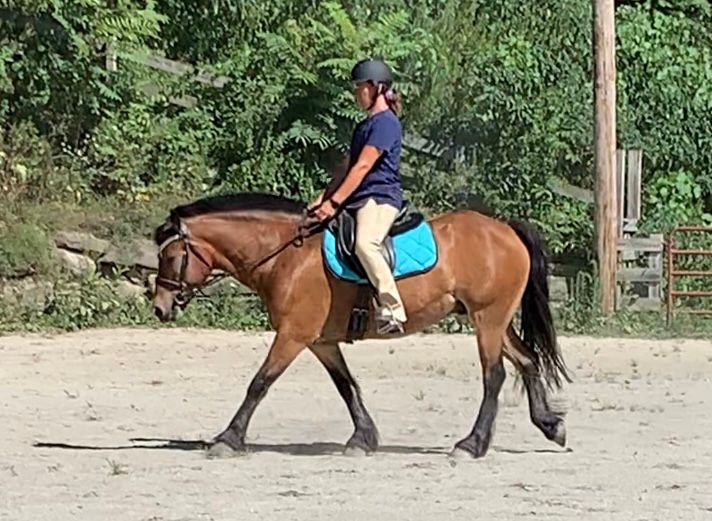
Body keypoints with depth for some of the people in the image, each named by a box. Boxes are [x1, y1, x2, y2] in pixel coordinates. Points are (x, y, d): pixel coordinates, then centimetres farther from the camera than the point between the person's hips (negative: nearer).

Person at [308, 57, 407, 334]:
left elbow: (362, 166, -16)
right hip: (358, 200, 11)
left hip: (380, 198, -11)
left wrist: (335, 202, -20)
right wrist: (324, 197, 11)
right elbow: (348, 167, 22)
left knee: (365, 243, -37)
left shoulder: (385, 122, -9)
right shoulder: (364, 126, 21)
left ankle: (392, 309, -39)